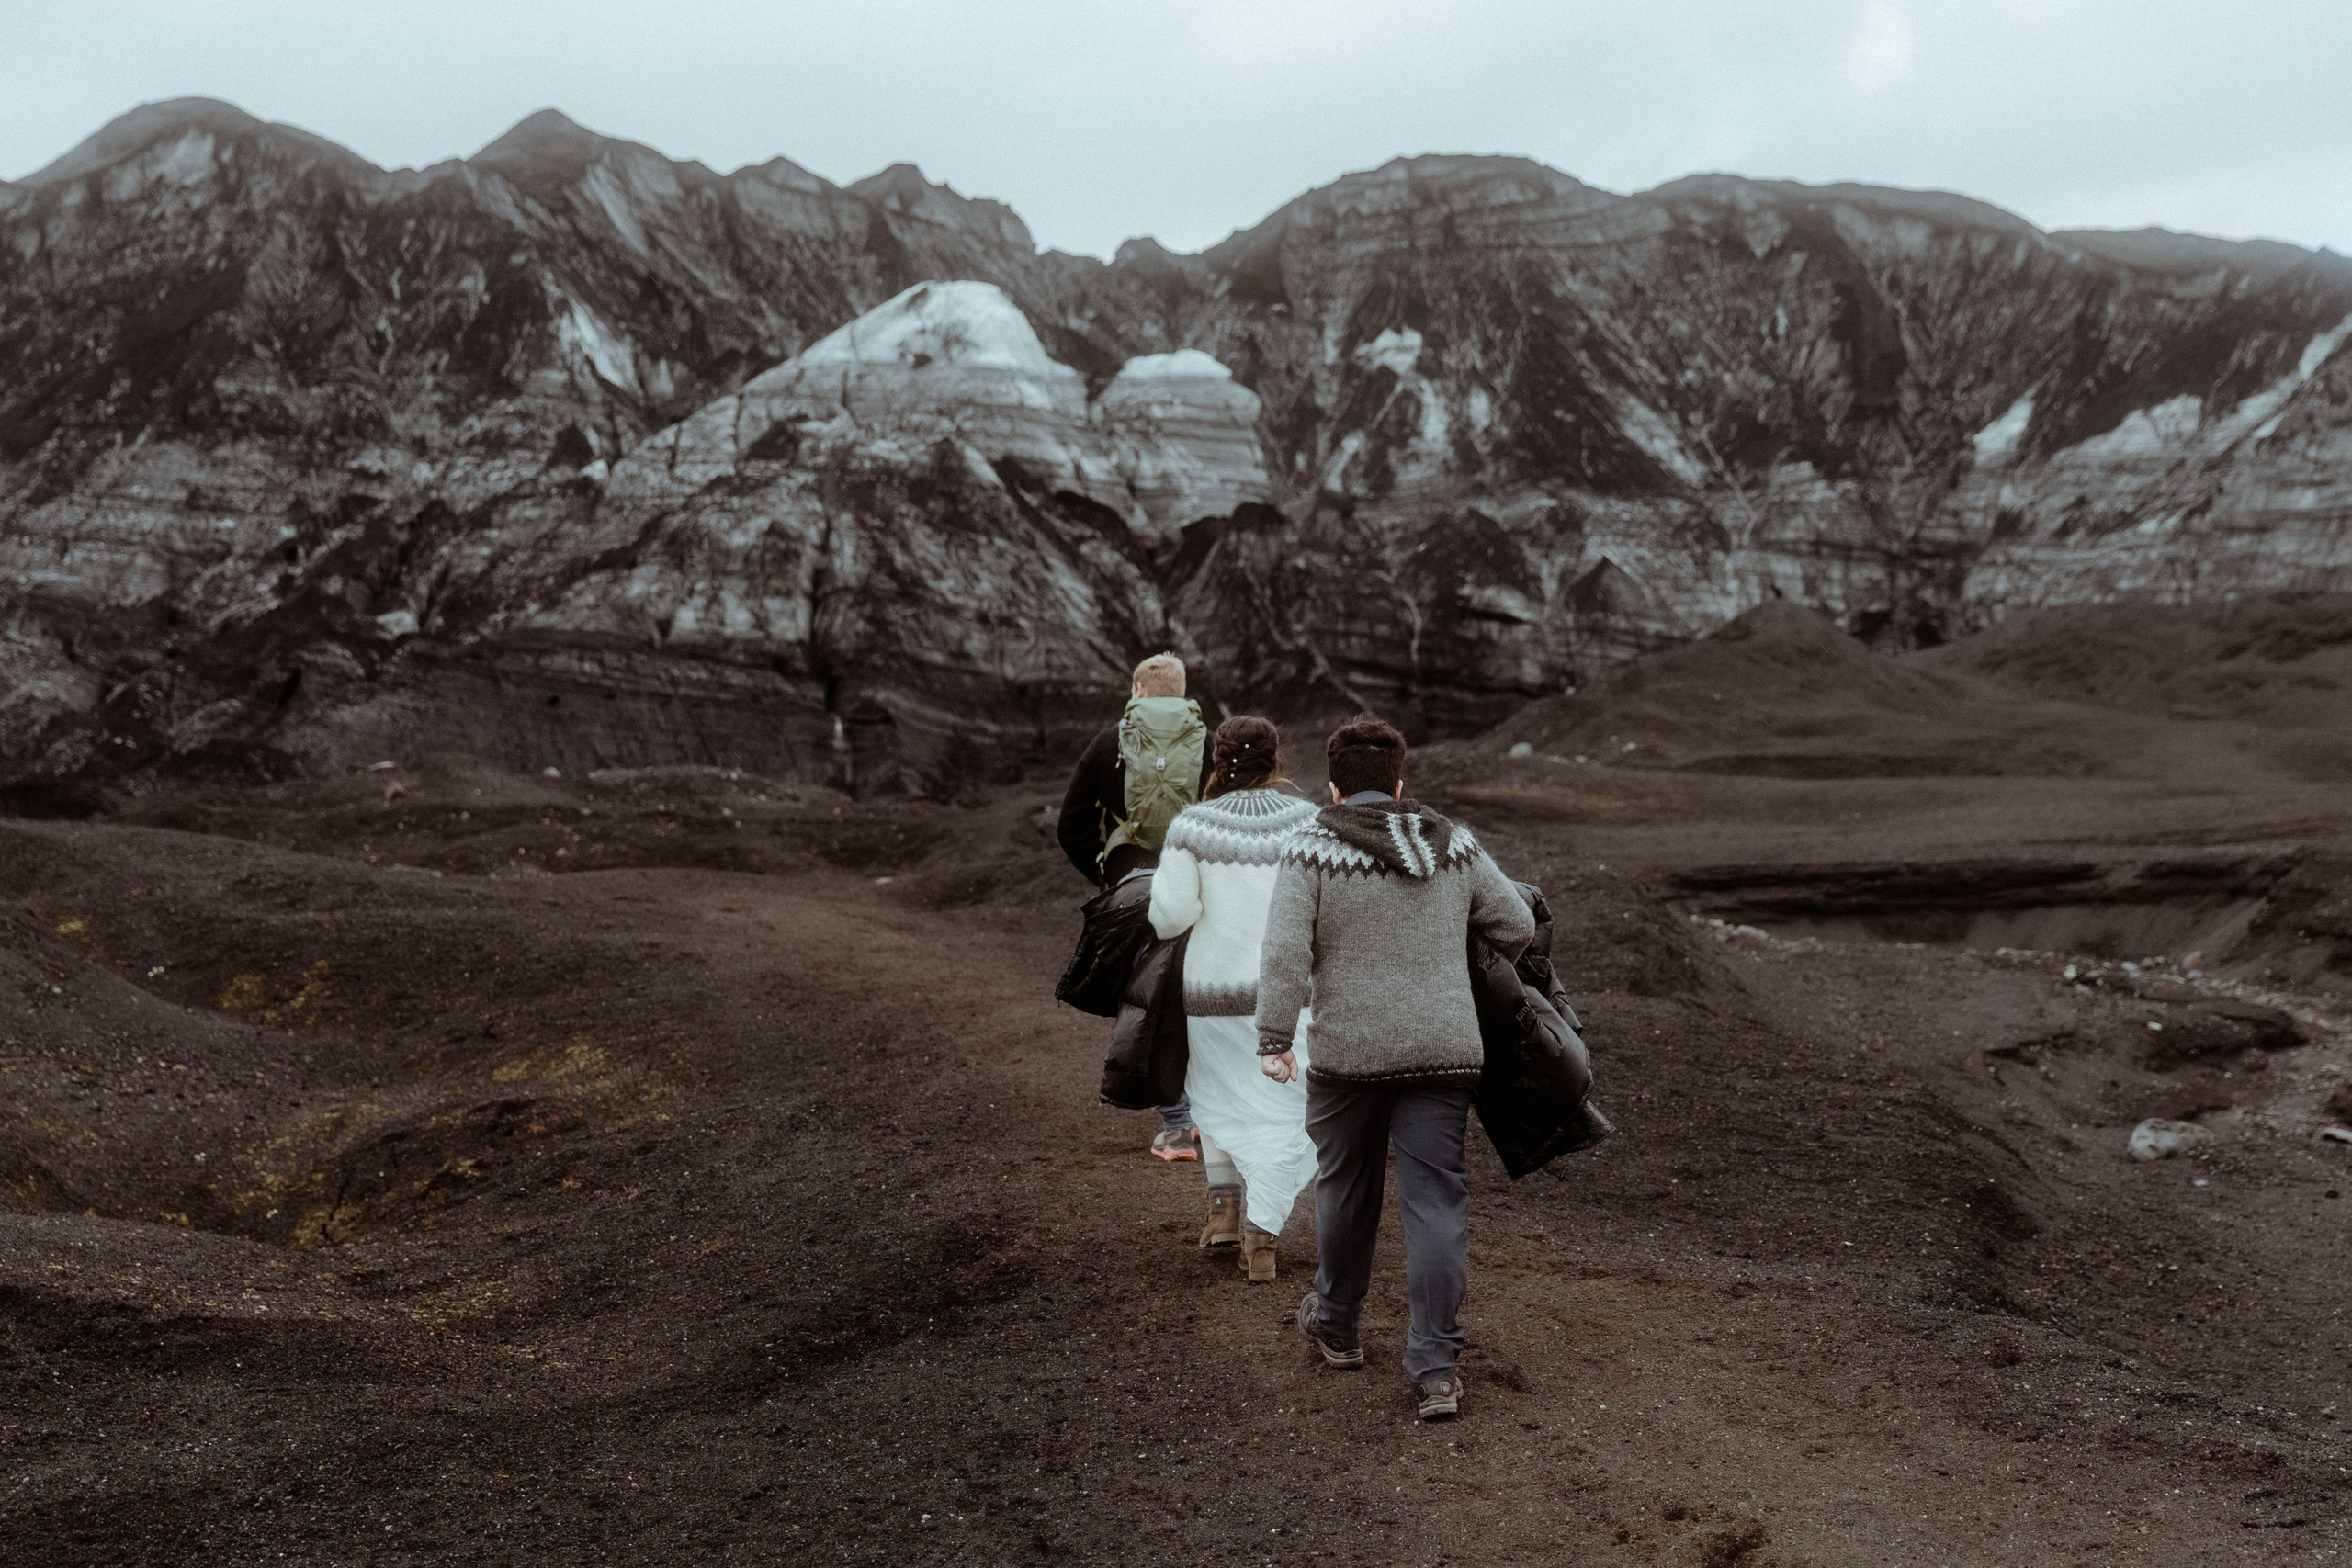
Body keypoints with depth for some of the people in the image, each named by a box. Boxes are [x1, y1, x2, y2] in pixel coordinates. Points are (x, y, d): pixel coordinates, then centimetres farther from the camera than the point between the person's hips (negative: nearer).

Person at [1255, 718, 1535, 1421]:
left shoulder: (1311, 849, -3)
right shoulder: (1455, 847, 8)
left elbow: (1285, 951, -14)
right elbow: (1517, 926, 14)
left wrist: (1274, 1039, -12)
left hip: (1348, 1053, -1)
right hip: (1443, 1051, 1)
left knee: (1345, 1189, 18)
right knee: (1436, 1205, 2)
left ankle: (1337, 1325, 38)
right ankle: (1435, 1368, -2)